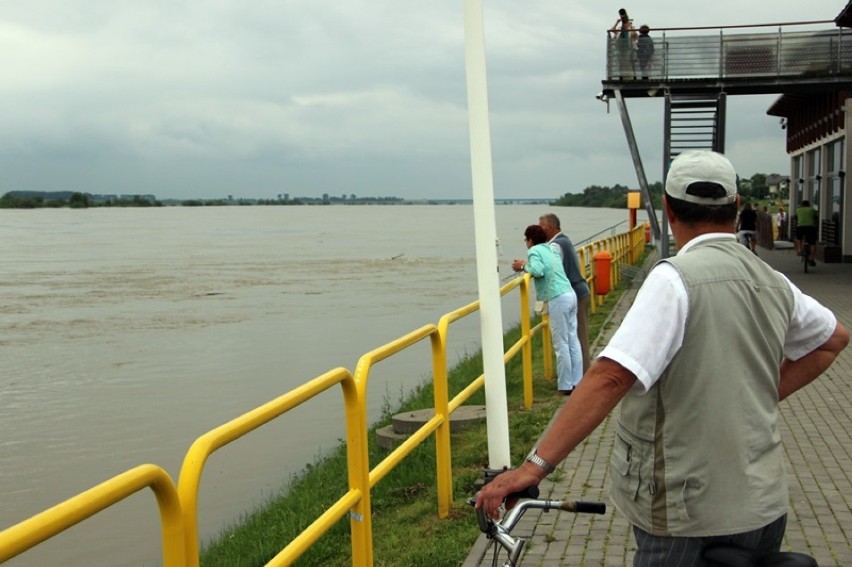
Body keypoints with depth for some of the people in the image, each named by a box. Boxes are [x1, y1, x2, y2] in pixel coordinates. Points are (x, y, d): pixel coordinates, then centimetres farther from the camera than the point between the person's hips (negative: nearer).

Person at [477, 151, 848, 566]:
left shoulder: (676, 278, -18)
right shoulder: (774, 284, 5)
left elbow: (611, 377, -29)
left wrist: (535, 465, -29)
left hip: (687, 518, -7)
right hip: (765, 507, 7)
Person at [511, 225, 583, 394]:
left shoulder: (534, 251, -4)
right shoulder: (550, 248, 20)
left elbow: (538, 271, -19)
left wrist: (524, 266, -3)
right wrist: (526, 265, 19)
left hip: (558, 299, -8)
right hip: (570, 295, 8)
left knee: (561, 344, -2)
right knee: (573, 341, 11)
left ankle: (566, 386, 2)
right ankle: (577, 382, 15)